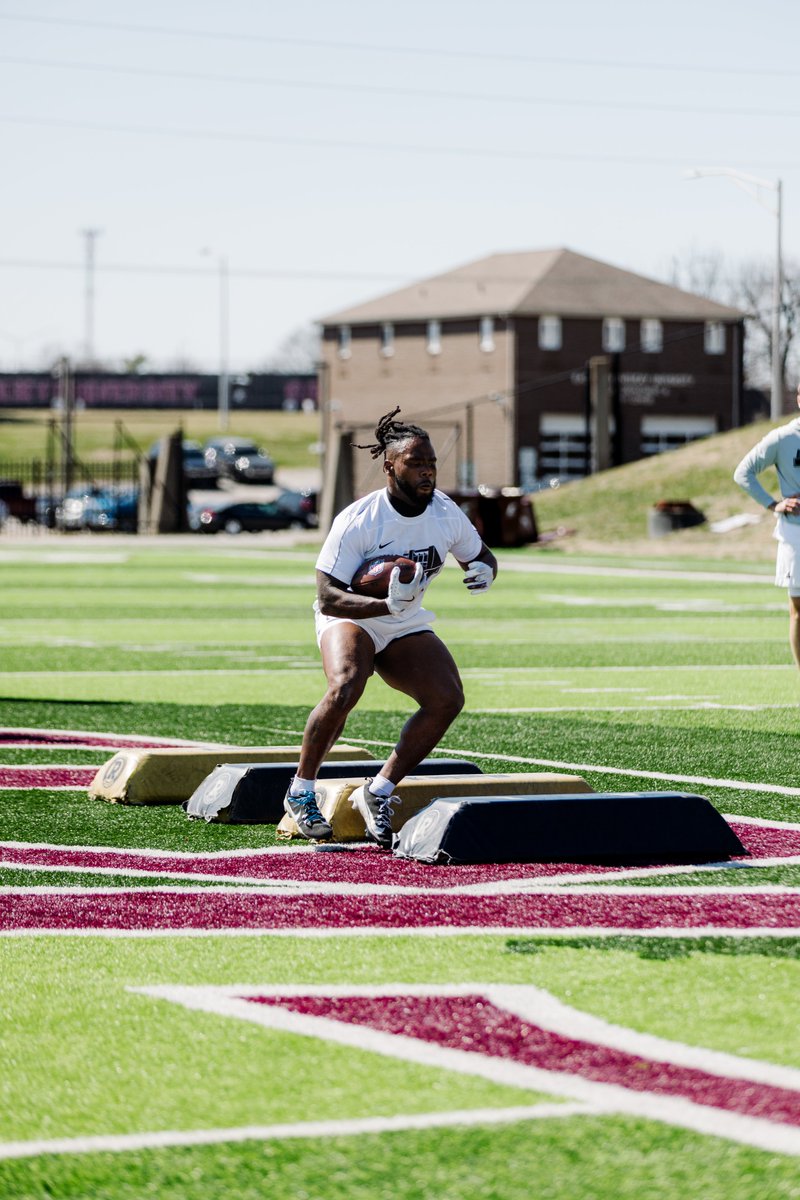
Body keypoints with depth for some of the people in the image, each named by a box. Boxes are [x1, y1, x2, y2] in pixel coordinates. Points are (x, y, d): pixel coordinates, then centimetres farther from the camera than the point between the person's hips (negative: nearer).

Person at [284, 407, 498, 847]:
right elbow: (328, 598, -28)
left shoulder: (446, 513, -9)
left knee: (447, 699, -18)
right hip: (351, 617, -5)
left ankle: (377, 792, -6)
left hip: (406, 627, 5)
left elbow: (480, 556, 10)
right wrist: (386, 605, -44)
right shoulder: (357, 520, -25)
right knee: (345, 688, -34)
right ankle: (301, 791, -13)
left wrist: (484, 571, -16)